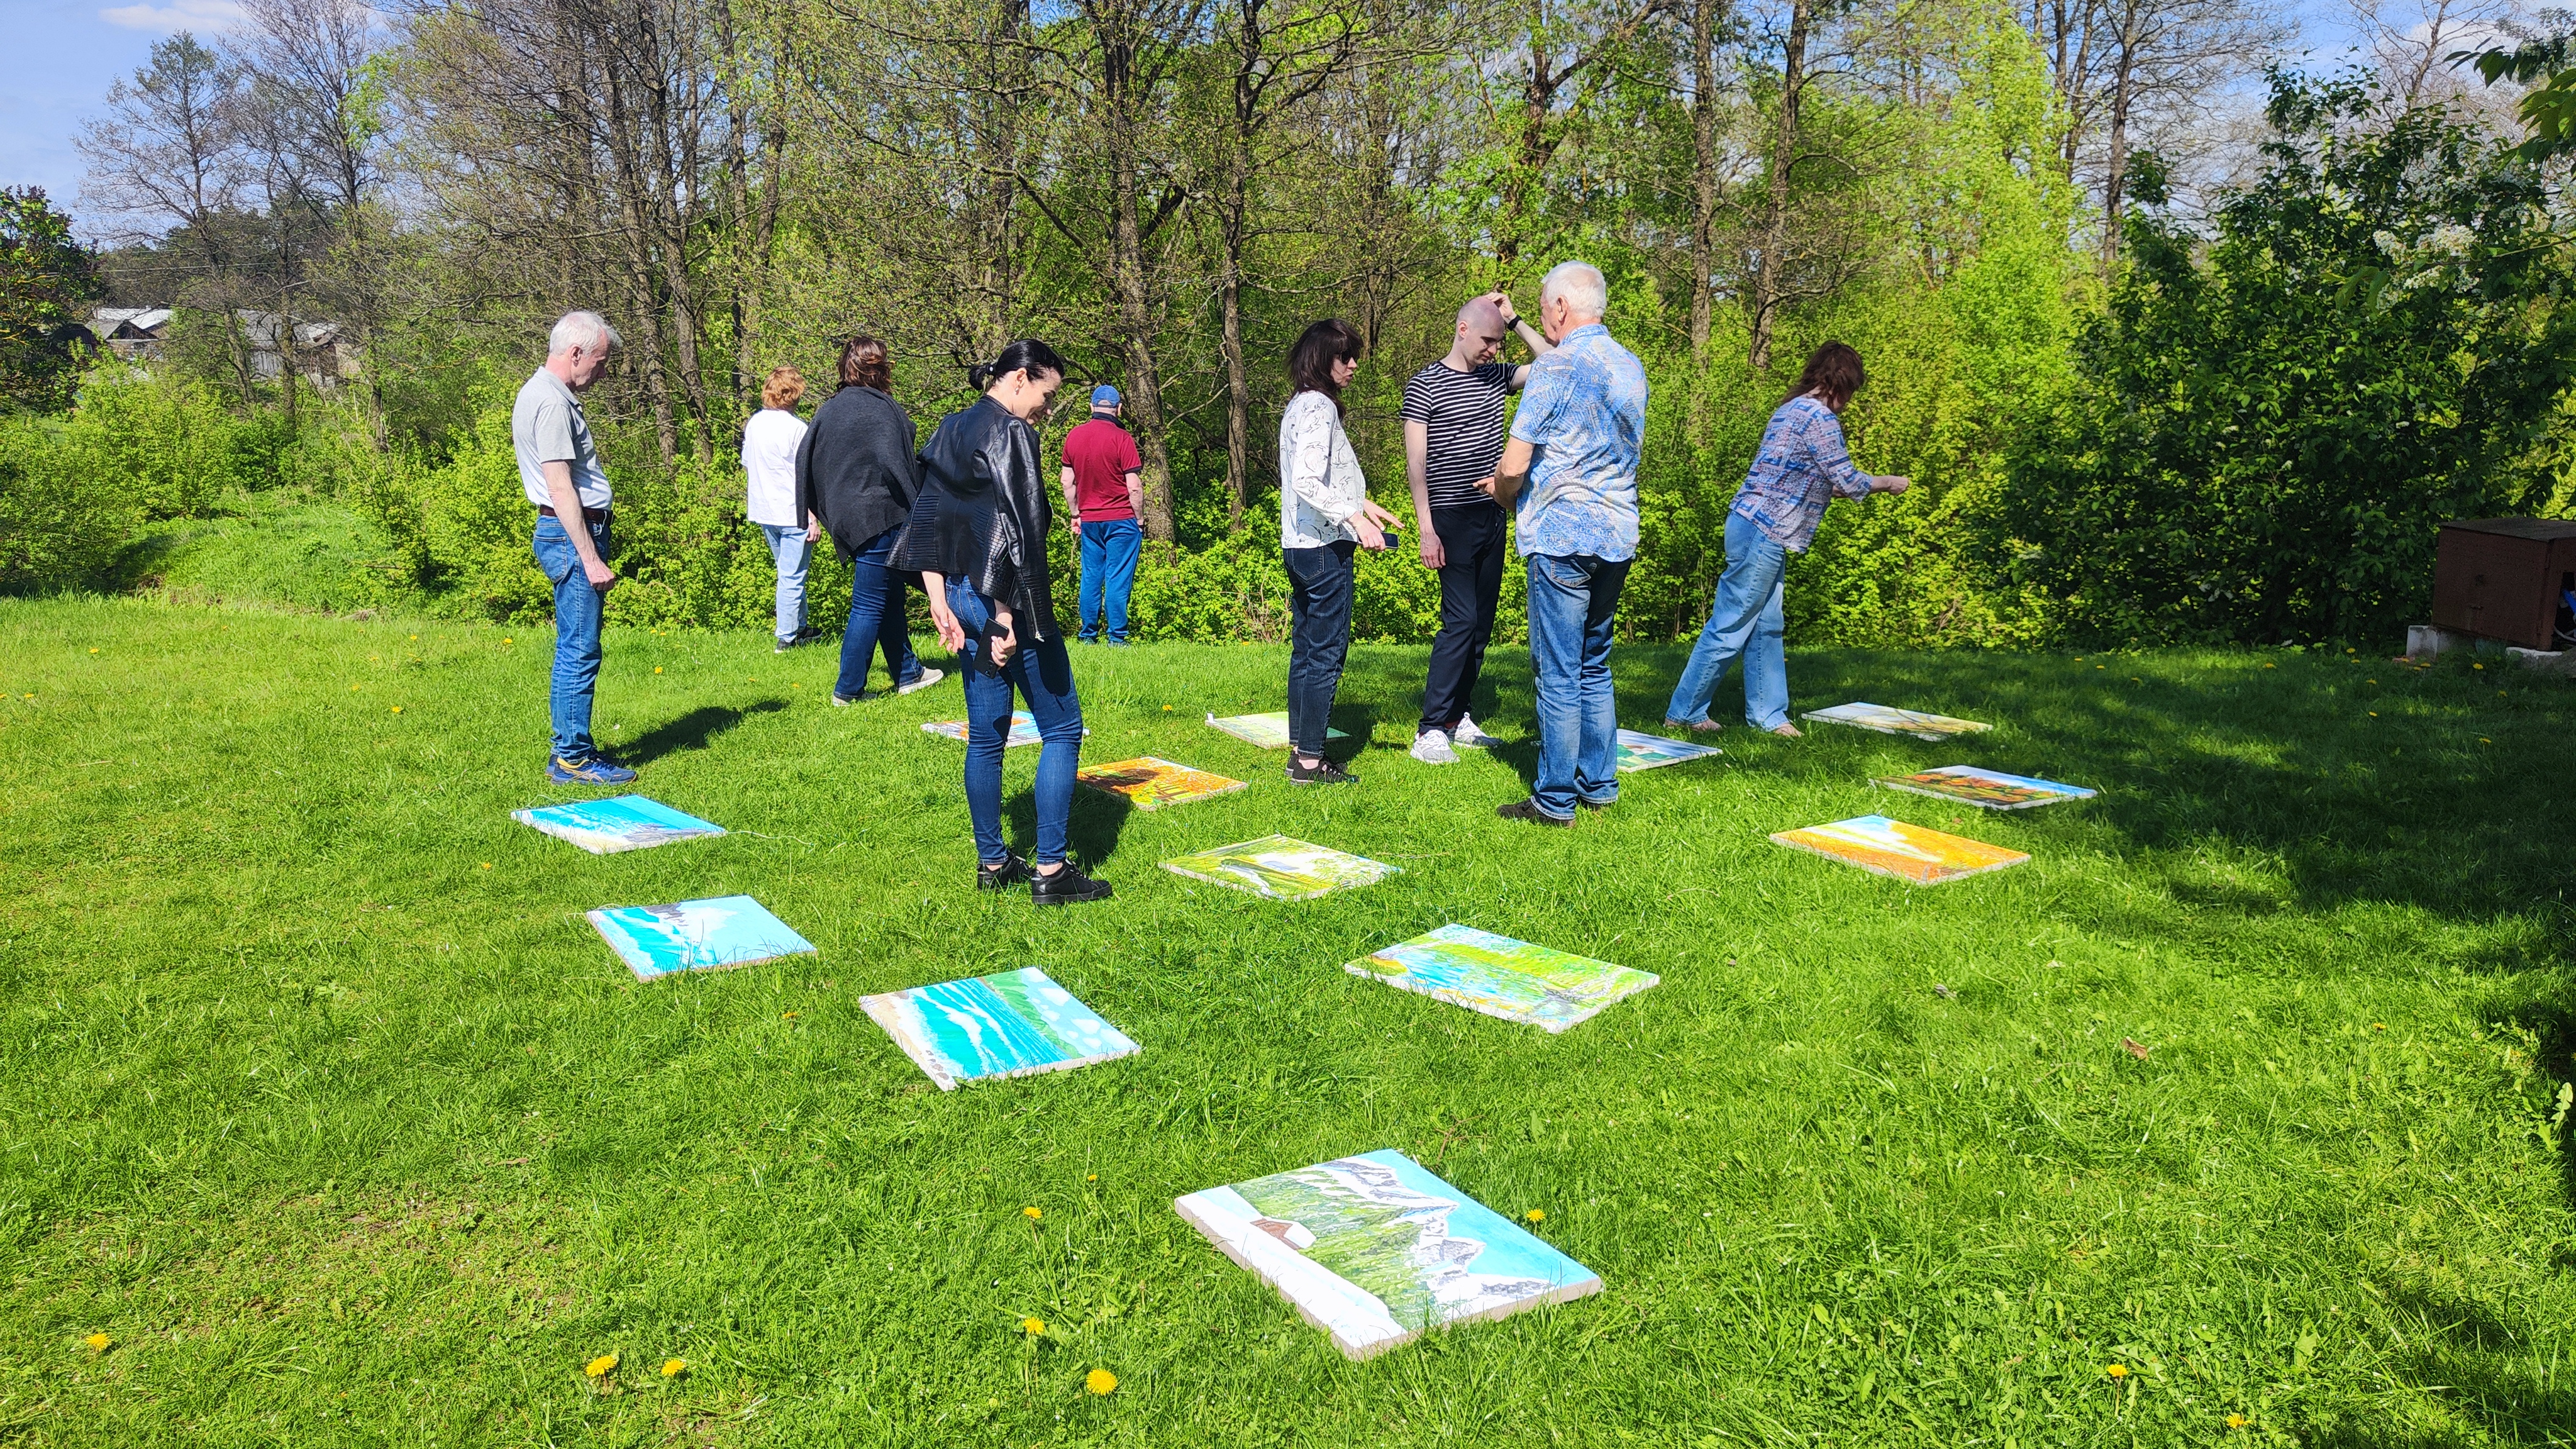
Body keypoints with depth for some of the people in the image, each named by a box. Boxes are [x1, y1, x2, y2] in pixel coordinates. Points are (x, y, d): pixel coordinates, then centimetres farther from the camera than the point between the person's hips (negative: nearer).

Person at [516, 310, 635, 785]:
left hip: (576, 534, 11)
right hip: (572, 536, -11)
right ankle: (573, 759, -2)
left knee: (576, 649, 15)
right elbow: (561, 488, -21)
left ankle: (572, 747, 22)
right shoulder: (551, 402, -15)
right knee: (580, 651, -7)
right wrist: (591, 558, -21)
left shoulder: (548, 394, 17)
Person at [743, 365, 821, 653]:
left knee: (788, 572, 20)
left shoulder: (754, 423, 5)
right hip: (793, 513, -7)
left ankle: (799, 627, 28)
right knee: (792, 576, 0)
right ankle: (787, 637, 4)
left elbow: (746, 466, 16)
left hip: (764, 512, 7)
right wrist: (814, 518, -13)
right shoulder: (797, 427, -15)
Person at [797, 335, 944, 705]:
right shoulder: (880, 408, -14)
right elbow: (893, 463, -21)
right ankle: (848, 689, 2)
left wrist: (812, 509, 20)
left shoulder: (828, 409, 11)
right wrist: (919, 508, -11)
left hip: (845, 518, 9)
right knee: (870, 605, -2)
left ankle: (907, 673, 29)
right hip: (878, 518, -9)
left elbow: (804, 458, 13)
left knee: (892, 596, 19)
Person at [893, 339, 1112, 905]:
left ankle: (992, 864, 21)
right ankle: (1050, 871, 1)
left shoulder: (948, 433, 14)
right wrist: (1007, 617, -20)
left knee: (986, 736, 14)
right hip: (1005, 600, -9)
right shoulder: (1009, 433, -13)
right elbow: (1016, 531, -20)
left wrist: (938, 599, 7)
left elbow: (926, 518, 11)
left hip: (962, 598, 9)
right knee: (1062, 728, 1)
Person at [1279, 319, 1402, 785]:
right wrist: (1356, 518, -26)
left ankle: (1300, 752, 19)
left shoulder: (1300, 406, 15)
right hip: (1324, 547, -10)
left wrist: (1364, 504, 22)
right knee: (1326, 654, -5)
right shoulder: (1319, 407, -15)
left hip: (1300, 546, 10)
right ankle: (1310, 761, 0)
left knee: (1306, 650, 13)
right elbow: (1307, 482, -25)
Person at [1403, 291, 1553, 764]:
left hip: (1493, 516, 7)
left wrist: (1514, 321, 3)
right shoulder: (1425, 385, -6)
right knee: (1461, 621, -13)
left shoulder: (1496, 377, 11)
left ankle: (1457, 716, 18)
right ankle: (1430, 731, -11)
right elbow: (1416, 463, -9)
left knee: (1483, 623, 8)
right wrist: (1426, 530, -15)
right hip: (1452, 519, -7)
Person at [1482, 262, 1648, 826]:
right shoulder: (1632, 368, 12)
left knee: (1558, 671, -2)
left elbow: (1513, 466, -14)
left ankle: (1556, 800, 3)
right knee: (1594, 666, 16)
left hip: (1562, 534, -8)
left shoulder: (1555, 368, -12)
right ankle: (1599, 784, 21)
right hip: (1617, 534, 8)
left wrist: (1503, 495, 9)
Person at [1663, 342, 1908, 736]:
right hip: (1763, 535, -10)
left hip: (1755, 529, 10)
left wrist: (1838, 488, 27)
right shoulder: (1820, 417, -12)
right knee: (1730, 629, -4)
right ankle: (1683, 714, 2)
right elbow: (1847, 481, -9)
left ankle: (1767, 715, 18)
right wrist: (1887, 482, 7)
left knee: (1766, 628, 12)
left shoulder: (1792, 409, 17)